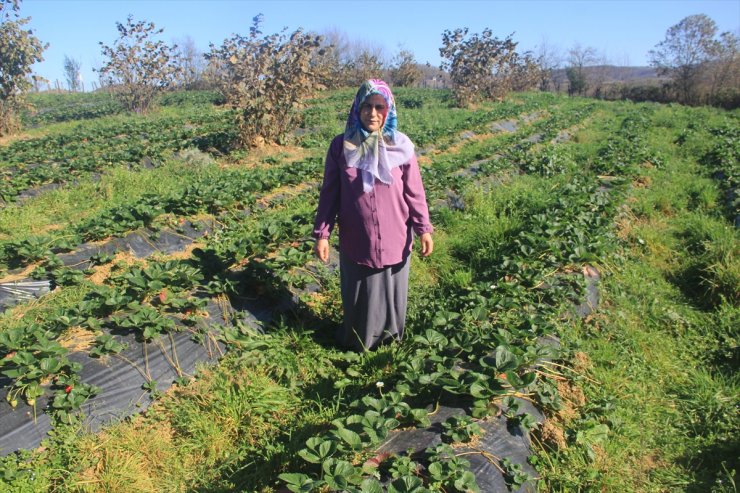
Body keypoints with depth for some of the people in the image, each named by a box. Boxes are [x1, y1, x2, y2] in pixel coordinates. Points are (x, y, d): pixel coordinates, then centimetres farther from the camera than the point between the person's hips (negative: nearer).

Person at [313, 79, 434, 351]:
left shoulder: (401, 146, -7)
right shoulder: (341, 146, -7)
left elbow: (414, 192, -2)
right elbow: (329, 193, -3)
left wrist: (424, 229, -4)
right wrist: (321, 234, -4)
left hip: (394, 240, 1)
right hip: (356, 242, 0)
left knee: (391, 294, 17)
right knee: (358, 297, 16)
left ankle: (390, 341, 42)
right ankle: (356, 342, 41)